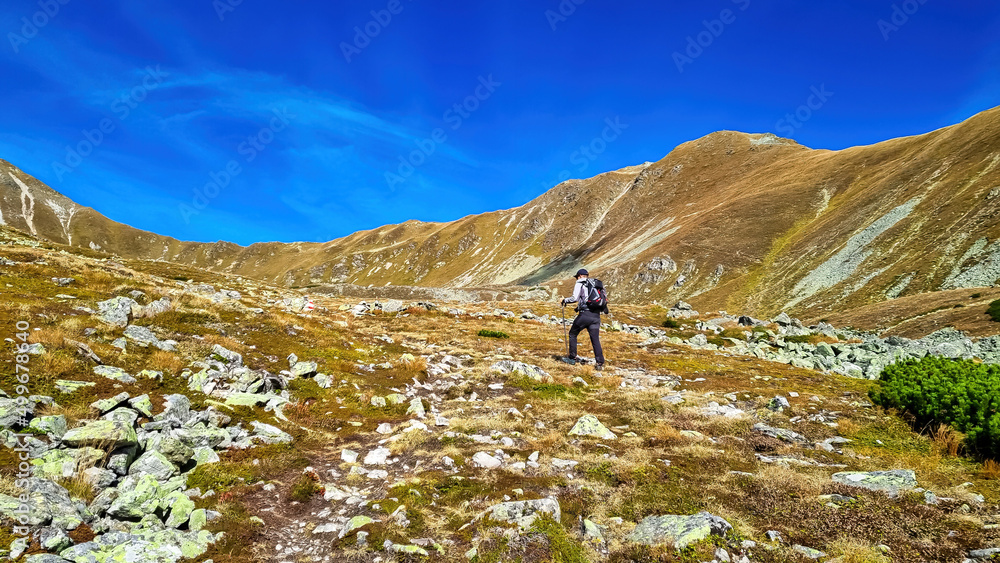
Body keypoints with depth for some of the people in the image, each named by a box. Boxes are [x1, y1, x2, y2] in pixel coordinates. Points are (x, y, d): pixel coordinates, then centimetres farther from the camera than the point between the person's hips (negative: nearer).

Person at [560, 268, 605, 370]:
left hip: (585, 315, -5)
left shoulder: (580, 284, 1)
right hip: (596, 315, 5)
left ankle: (572, 358, 18)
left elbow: (575, 298, -13)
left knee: (573, 334, 15)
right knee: (595, 339, 6)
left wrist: (565, 300, 6)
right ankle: (600, 363, -3)